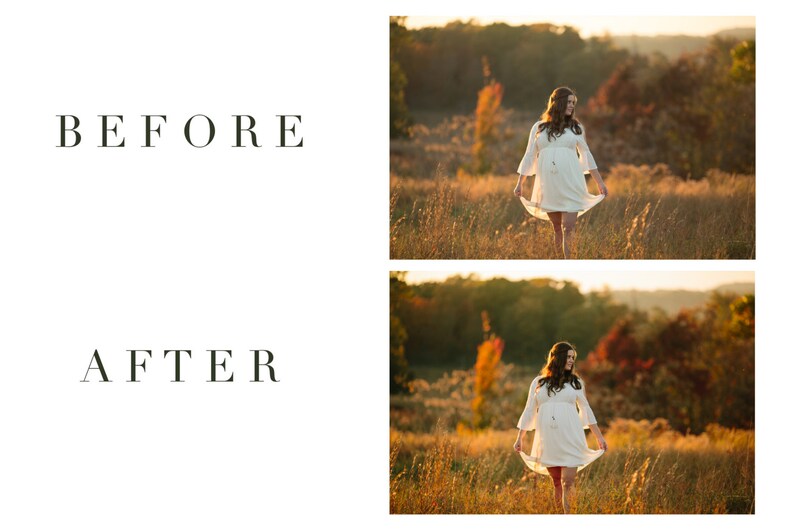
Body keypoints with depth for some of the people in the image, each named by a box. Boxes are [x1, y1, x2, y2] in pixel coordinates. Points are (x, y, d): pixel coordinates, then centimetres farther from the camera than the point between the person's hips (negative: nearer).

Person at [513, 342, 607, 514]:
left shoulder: (575, 382, 12)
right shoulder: (538, 383, 11)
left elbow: (586, 410, 17)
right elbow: (529, 411, 15)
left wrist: (599, 437, 16)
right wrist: (519, 438, 13)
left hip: (570, 440, -1)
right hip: (548, 440, 1)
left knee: (568, 483, -10)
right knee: (557, 484, 3)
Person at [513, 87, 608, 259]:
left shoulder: (576, 127, 11)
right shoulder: (539, 128, 10)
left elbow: (586, 156, 17)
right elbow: (529, 156, 14)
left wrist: (600, 183, 16)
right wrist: (520, 183, 12)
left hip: (570, 185, -1)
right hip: (548, 185, 1)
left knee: (568, 228, -10)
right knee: (557, 229, 4)